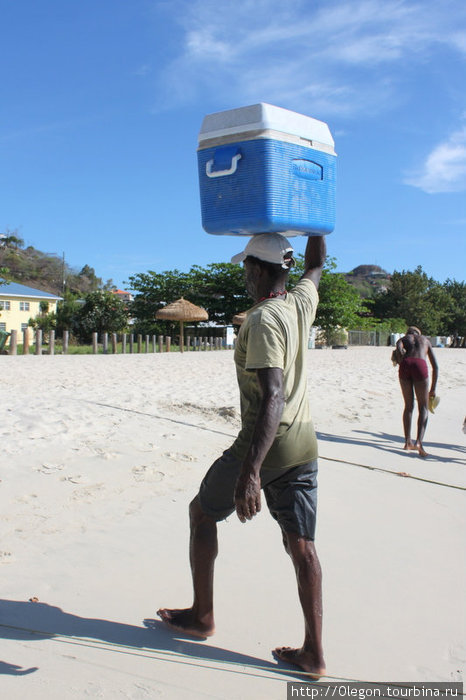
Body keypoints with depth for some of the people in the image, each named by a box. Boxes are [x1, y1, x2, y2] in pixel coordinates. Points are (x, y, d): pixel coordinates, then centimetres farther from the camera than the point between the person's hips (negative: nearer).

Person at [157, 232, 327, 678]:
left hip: (265, 442, -7)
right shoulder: (302, 303, 4)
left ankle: (201, 617, 26)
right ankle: (313, 653, 11)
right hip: (304, 445, 7)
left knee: (202, 512, 15)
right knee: (301, 544, 8)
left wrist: (249, 471, -32)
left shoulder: (263, 320, -18)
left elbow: (272, 398, -28)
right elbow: (316, 266, 29)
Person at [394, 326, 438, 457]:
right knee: (424, 408, 6)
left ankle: (408, 442, 19)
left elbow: (398, 348, -1)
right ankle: (419, 441, -12)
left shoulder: (402, 339, 29)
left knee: (408, 406, 16)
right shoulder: (425, 340, 32)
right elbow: (435, 366, 27)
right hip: (420, 365, -1)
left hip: (405, 365, 1)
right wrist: (433, 389, 29)